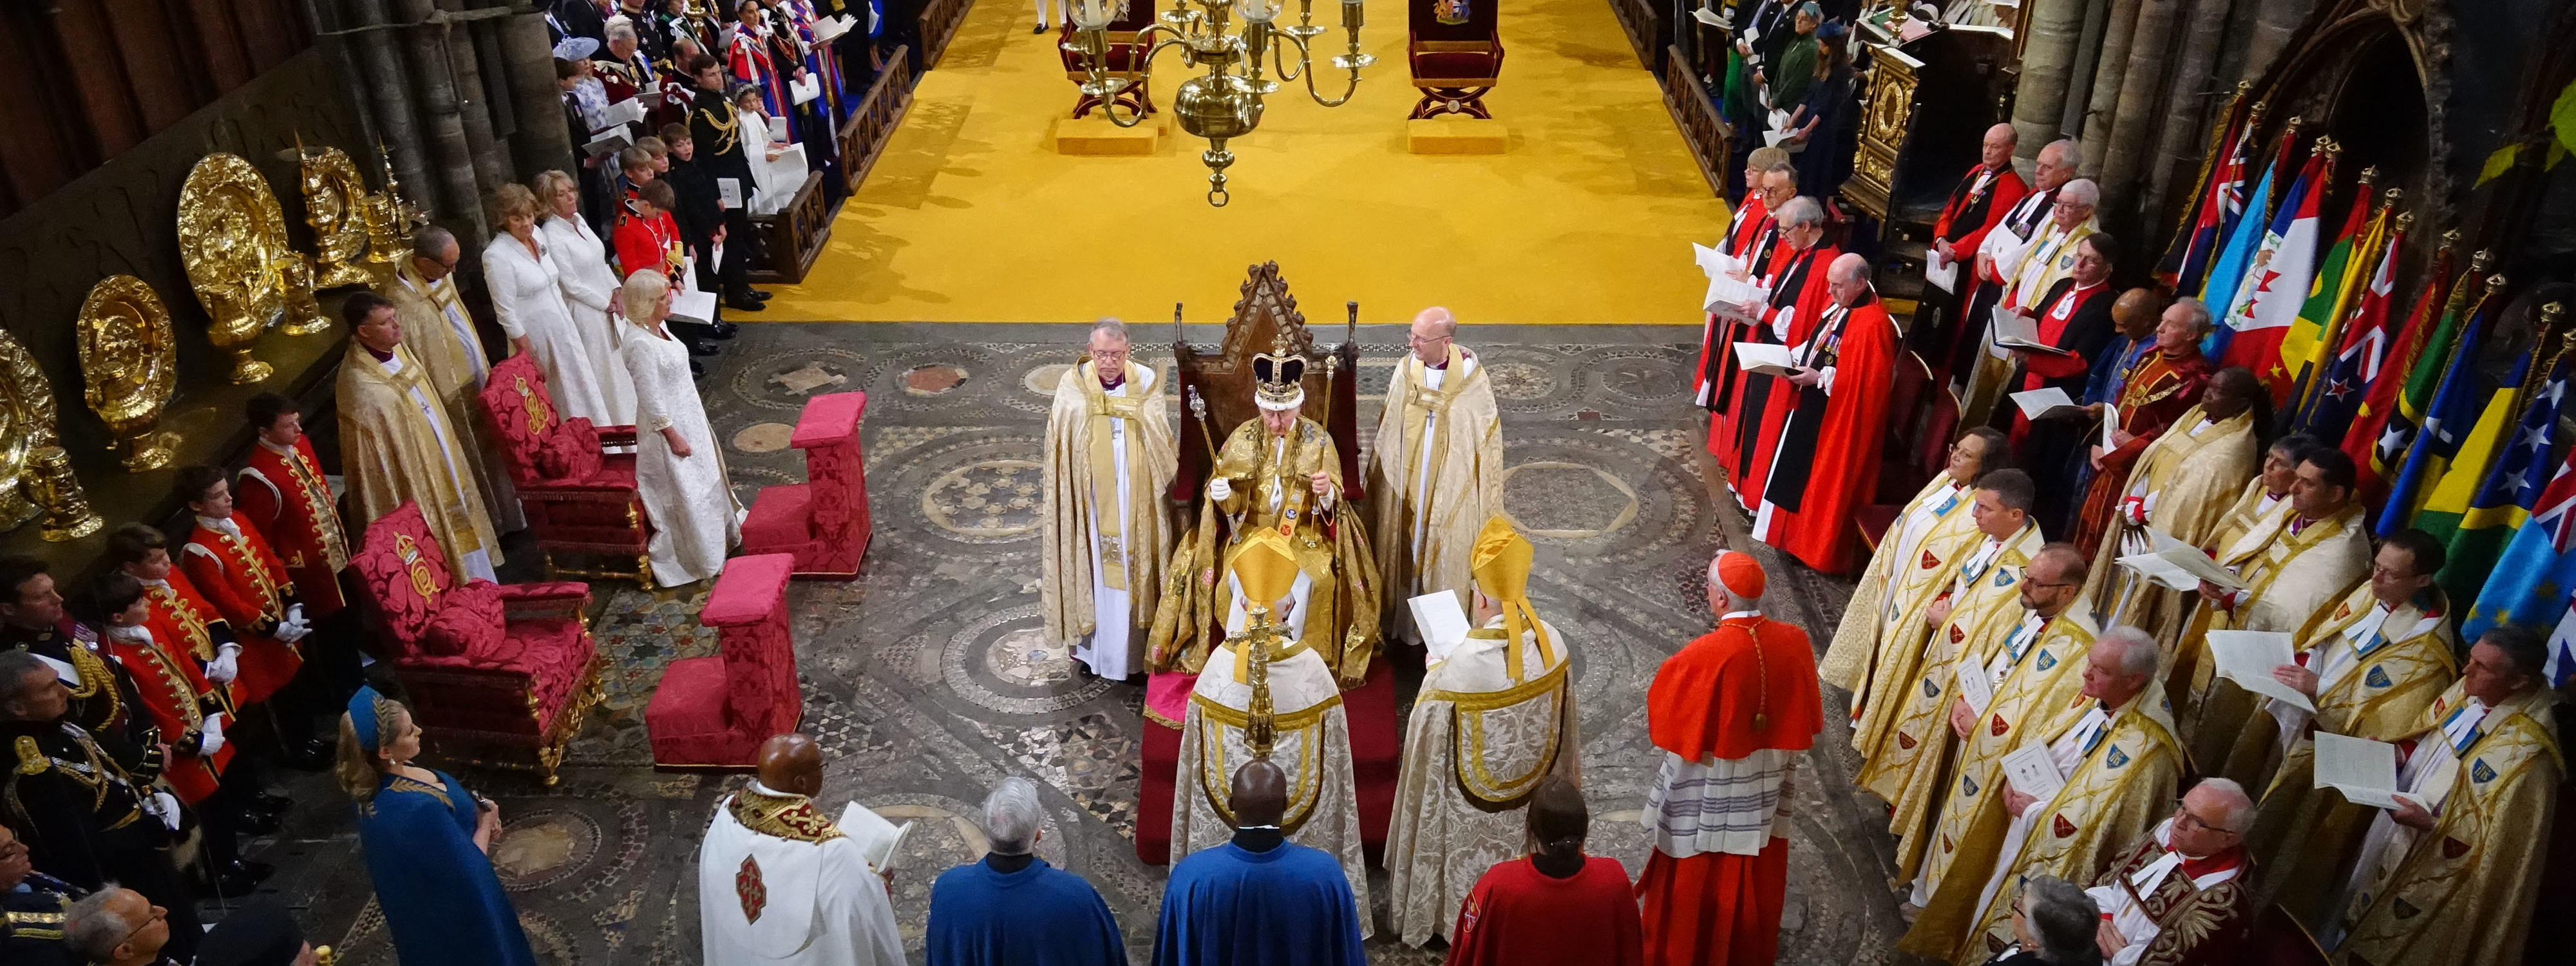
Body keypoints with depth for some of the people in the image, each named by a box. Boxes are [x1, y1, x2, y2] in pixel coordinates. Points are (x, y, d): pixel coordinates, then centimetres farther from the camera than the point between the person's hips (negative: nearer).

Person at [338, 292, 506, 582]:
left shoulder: (396, 349, -5)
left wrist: (453, 436, 20)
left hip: (440, 455, 9)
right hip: (413, 477, -9)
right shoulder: (361, 386, -30)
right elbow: (372, 458, -24)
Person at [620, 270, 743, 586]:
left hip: (689, 416, 10)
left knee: (705, 479, 24)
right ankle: (703, 560, 20)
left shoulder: (659, 328, 1)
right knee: (684, 492, 5)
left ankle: (718, 537, 43)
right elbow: (650, 399, -25)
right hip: (669, 426, -10)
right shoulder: (640, 344, -28)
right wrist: (673, 437, -19)